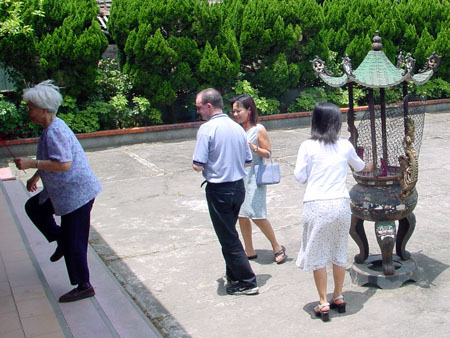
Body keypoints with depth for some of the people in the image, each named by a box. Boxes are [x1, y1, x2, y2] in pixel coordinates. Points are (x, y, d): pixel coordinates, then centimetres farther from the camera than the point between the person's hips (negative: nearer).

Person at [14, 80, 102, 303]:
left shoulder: (55, 132, -24)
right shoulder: (51, 128, 9)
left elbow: (64, 164, -33)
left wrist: (32, 164, -30)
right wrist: (36, 177, 22)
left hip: (76, 193, -11)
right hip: (63, 191, 11)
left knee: (74, 242, -1)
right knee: (34, 207, 25)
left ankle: (84, 287, 12)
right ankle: (60, 239, 31)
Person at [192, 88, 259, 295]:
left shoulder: (207, 129, -16)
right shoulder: (237, 127, 5)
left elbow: (198, 166, -18)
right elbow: (247, 161, 11)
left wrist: (202, 166, 3)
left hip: (219, 191, -7)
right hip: (238, 187, 7)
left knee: (228, 239, 4)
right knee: (230, 233, 22)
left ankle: (247, 282, 9)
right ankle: (233, 276, 32)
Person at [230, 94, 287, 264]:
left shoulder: (259, 130, -7)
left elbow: (268, 153, -6)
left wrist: (253, 148, -21)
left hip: (254, 177, -6)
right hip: (238, 177, 6)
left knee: (257, 216, -7)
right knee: (241, 215, 8)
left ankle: (277, 247, 11)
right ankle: (249, 251, 20)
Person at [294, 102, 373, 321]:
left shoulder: (307, 146, -4)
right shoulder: (345, 146, 5)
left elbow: (300, 176, -3)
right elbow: (359, 166, 25)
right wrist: (370, 167, 48)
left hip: (316, 205, -3)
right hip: (341, 204, 3)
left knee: (317, 254, 8)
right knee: (339, 252, 17)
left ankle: (323, 303, 12)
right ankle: (338, 298, 29)